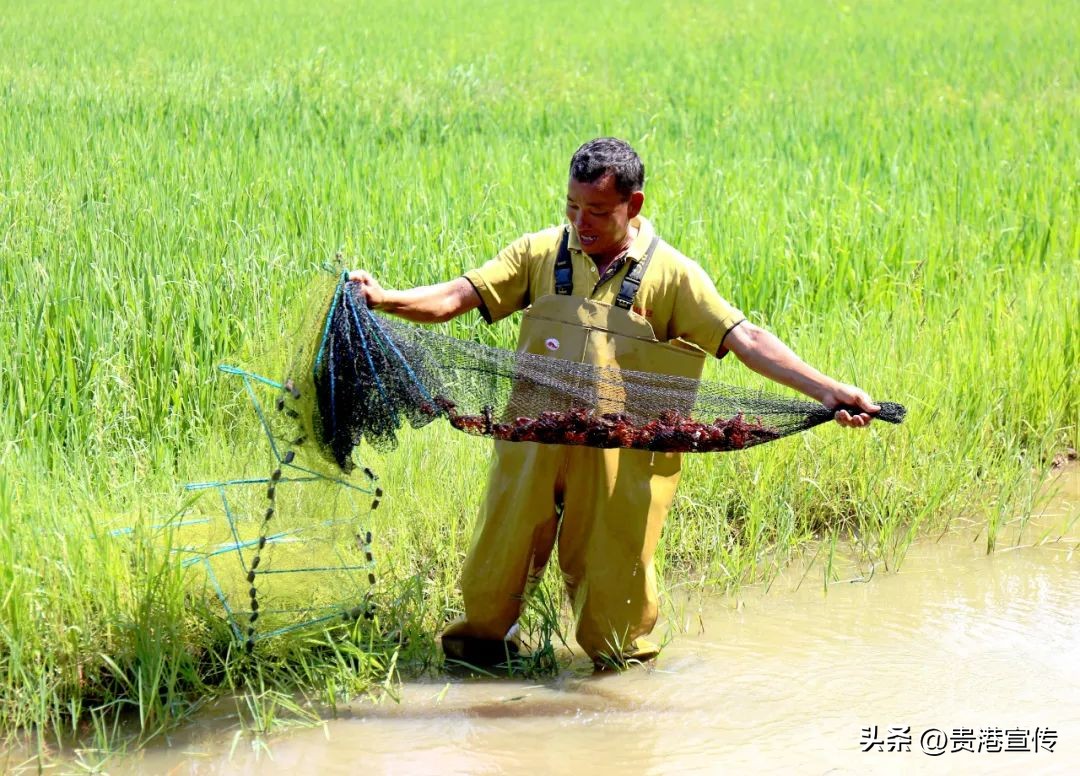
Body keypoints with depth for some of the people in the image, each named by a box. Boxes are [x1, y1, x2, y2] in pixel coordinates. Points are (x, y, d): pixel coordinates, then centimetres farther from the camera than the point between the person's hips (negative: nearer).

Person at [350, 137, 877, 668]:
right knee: (500, 554, 7)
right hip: (534, 442, 1)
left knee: (611, 572, 6)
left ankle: (621, 661, 31)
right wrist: (384, 299, -21)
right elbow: (455, 298, -2)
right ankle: (478, 648, 31)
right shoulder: (540, 254, 4)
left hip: (619, 456, -1)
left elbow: (745, 340, -6)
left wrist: (826, 390, -18)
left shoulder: (671, 274, 0)